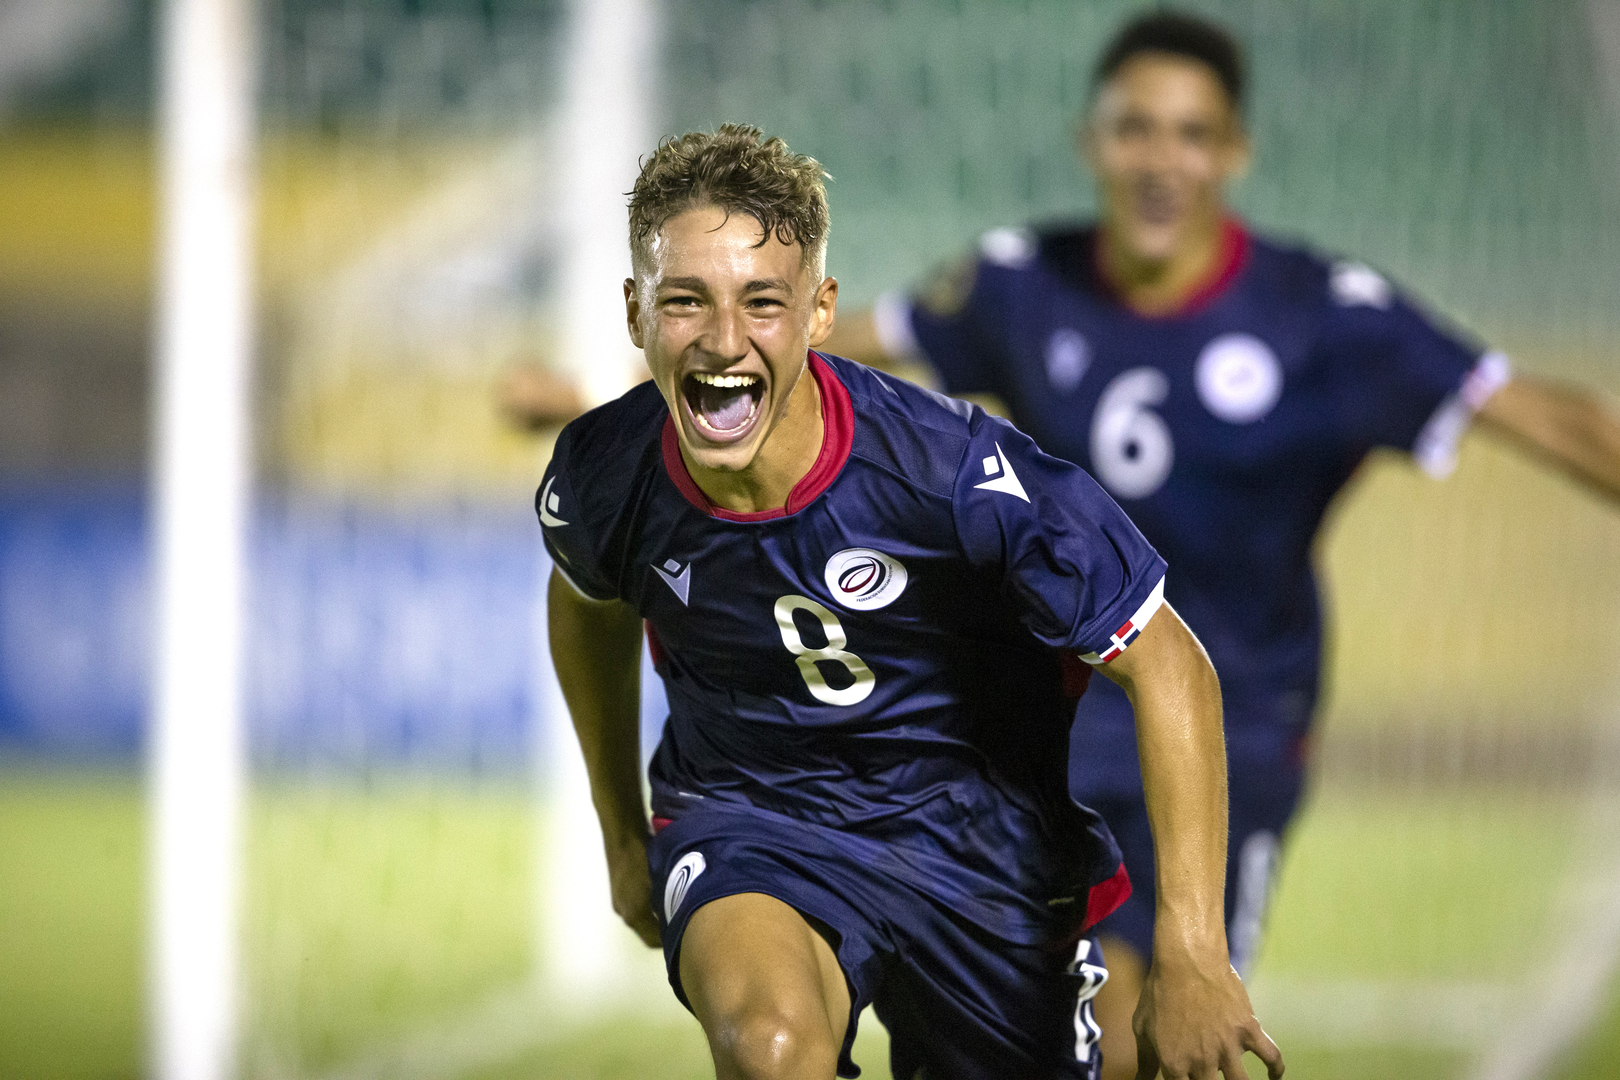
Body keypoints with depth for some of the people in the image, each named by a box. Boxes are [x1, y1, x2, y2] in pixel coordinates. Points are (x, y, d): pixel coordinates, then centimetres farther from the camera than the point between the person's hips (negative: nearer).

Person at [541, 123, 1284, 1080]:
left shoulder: (953, 470, -26)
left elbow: (1167, 666, -18)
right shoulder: (603, 476, -16)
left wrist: (1192, 958, -23)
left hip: (976, 831, 0)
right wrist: (623, 832, 23)